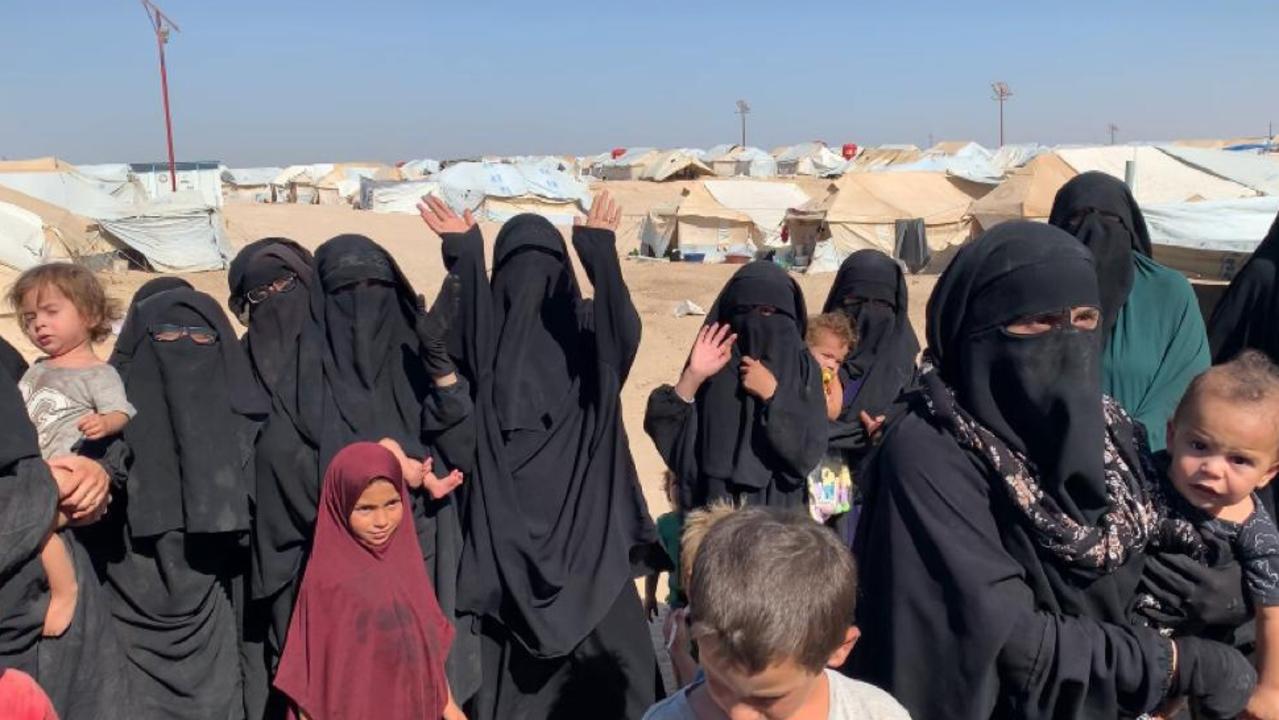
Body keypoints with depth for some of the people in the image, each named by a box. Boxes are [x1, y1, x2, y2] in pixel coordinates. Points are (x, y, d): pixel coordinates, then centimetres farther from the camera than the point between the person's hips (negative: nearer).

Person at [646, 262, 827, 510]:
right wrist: (693, 376, -19)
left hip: (777, 511, -1)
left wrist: (772, 394, -16)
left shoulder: (802, 367, -2)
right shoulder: (714, 362, 1)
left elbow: (810, 449, -12)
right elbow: (662, 426, -8)